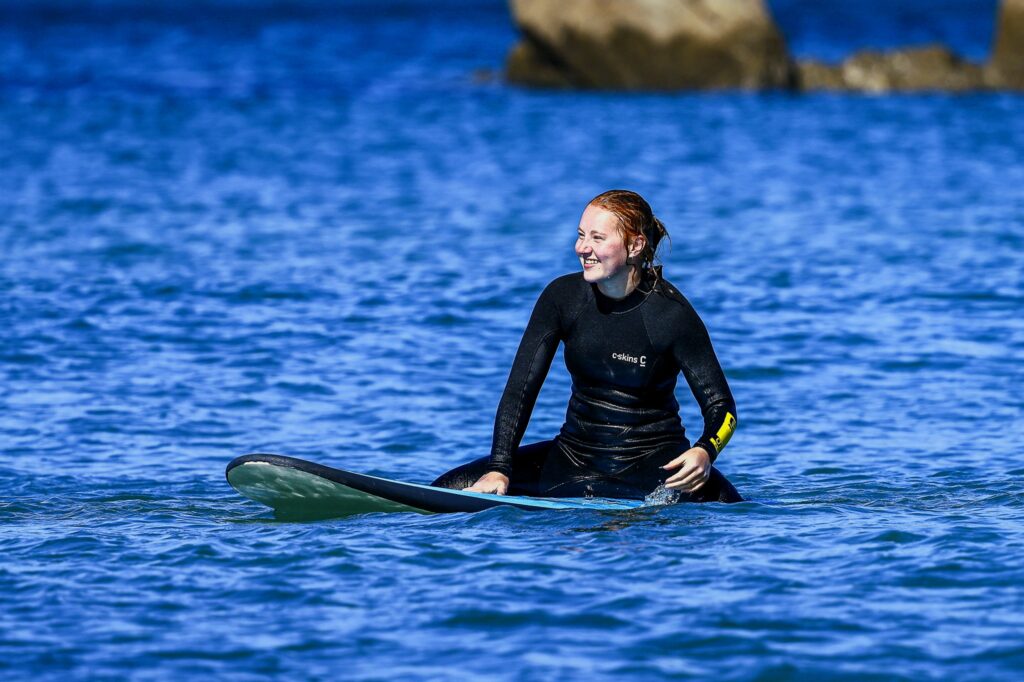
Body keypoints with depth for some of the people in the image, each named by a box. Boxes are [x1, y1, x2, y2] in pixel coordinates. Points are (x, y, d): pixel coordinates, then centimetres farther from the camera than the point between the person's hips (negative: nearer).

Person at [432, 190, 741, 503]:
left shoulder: (672, 313, -15)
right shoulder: (563, 296, -6)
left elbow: (721, 406, -10)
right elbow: (521, 388, -7)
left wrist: (705, 451, -33)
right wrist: (499, 470, -19)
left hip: (653, 458, -3)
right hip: (576, 453, 3)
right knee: (451, 488, -9)